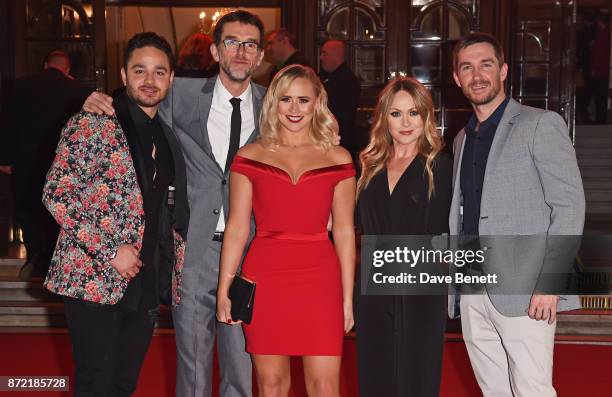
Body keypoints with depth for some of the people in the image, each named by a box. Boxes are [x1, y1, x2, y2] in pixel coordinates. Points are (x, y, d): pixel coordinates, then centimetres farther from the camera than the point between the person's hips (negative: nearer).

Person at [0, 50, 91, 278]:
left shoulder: (23, 85, -2)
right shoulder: (78, 90, -3)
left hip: (26, 161, -1)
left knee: (24, 209, 12)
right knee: (52, 214, 12)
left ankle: (35, 250, -11)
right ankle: (46, 265, 15)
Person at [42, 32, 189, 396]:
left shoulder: (168, 138, 14)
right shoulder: (92, 125, -7)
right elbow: (57, 195, -13)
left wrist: (169, 272, 9)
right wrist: (110, 251, -17)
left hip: (147, 284, 6)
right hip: (95, 279, -6)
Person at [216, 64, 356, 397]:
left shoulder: (338, 159, 5)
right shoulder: (249, 157, 5)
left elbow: (344, 231, 6)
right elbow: (236, 227, 5)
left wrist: (348, 298, 4)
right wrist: (223, 290, 2)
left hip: (319, 280, 0)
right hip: (264, 278, 1)